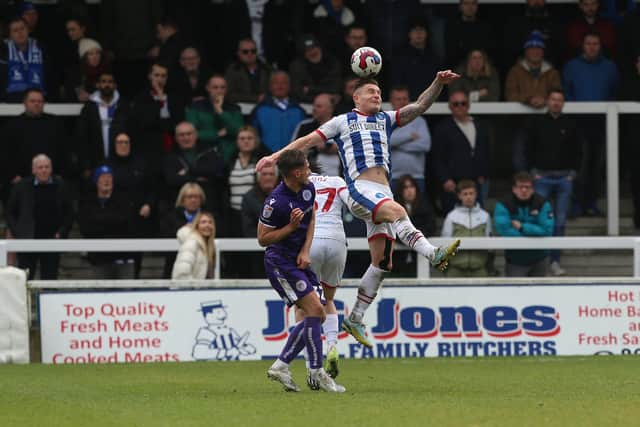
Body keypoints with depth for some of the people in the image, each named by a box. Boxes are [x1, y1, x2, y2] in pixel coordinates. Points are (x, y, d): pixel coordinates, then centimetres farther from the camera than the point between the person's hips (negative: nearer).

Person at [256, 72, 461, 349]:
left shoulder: (386, 120, 27)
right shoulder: (343, 121, 16)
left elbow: (420, 106, 19)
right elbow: (310, 140, 14)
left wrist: (439, 84, 3)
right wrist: (276, 156, 7)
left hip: (383, 194, 6)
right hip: (360, 188, -6)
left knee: (381, 262, 0)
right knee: (396, 211, -36)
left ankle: (355, 319, 6)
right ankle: (432, 253, -53)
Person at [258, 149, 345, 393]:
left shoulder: (308, 190, 1)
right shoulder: (276, 202, -22)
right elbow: (262, 239, -14)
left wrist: (306, 251, 1)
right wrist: (292, 226, -24)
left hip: (299, 261, 9)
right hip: (280, 262, -9)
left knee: (316, 317, 5)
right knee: (314, 309, -17)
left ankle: (281, 366, 10)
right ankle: (317, 373, -13)